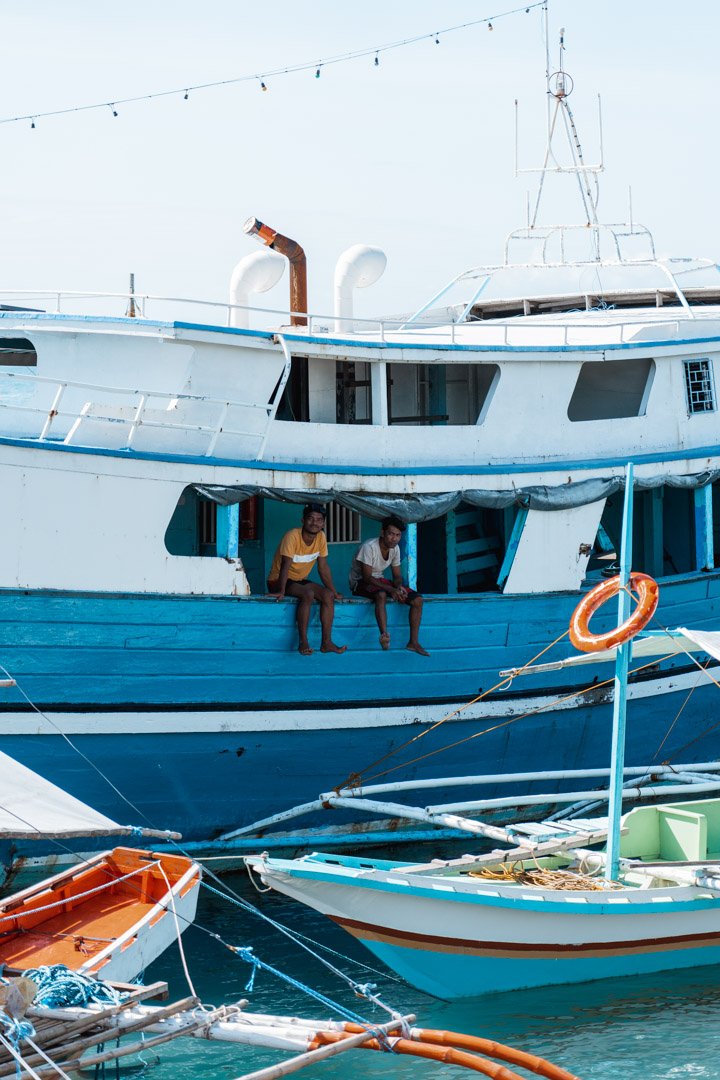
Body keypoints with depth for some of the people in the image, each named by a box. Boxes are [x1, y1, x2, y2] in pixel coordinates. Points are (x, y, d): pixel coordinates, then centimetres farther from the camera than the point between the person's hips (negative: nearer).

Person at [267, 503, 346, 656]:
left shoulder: (320, 537, -3)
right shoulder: (292, 536, -22)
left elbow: (323, 568, 4)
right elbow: (286, 565, -28)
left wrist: (333, 591, 3)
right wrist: (281, 591, -35)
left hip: (300, 580, 7)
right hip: (278, 581, -7)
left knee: (328, 595, -15)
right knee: (308, 594, -32)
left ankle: (326, 642, -16)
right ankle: (303, 643, -31)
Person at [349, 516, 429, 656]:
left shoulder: (395, 549, -2)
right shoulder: (369, 547, -24)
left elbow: (397, 575, 5)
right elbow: (367, 577, -26)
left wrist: (399, 586, -20)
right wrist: (391, 590, -34)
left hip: (379, 580, 7)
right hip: (361, 582, -7)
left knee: (417, 600, -8)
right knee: (381, 595, -42)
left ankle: (413, 642, -5)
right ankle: (384, 634, -48)